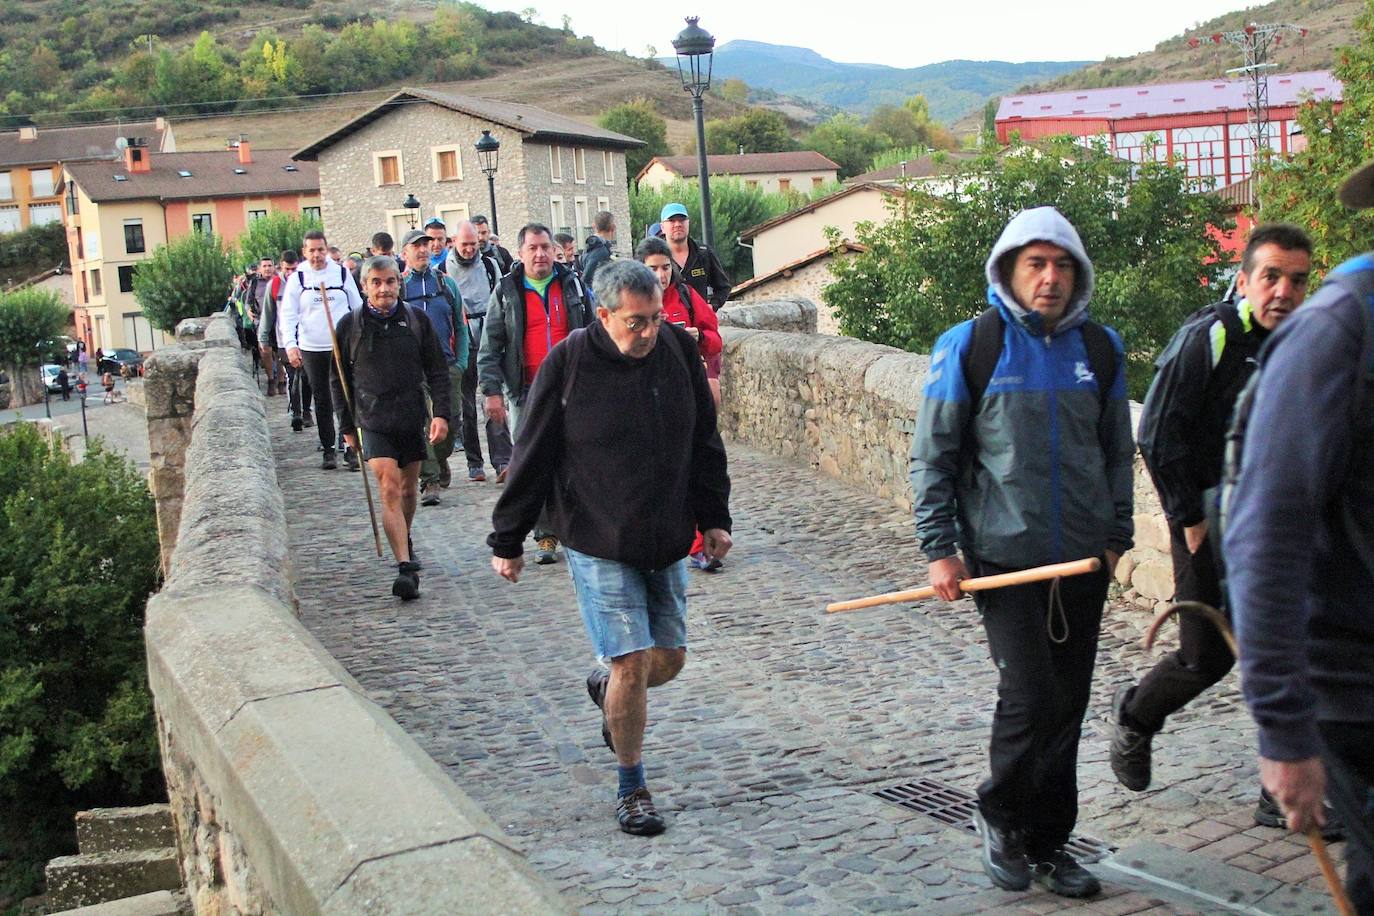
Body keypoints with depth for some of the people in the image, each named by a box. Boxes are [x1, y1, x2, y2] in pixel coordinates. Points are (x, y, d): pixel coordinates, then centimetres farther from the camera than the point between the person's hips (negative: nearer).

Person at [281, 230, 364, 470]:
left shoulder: (342, 273, 3)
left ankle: (351, 447, 3)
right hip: (311, 349, 1)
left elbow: (357, 307, 9)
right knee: (322, 400, 8)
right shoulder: (297, 278, 2)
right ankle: (328, 450, 15)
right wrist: (290, 344, -13)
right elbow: (288, 315, 0)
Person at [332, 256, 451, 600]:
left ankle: (404, 543, 38)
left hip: (412, 418, 2)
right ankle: (406, 567, -18)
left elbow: (437, 371, 6)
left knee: (408, 489, 13)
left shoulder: (416, 319, 3)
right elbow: (338, 380, 8)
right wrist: (347, 426, 7)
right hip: (373, 421, -2)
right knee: (389, 489, -14)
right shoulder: (350, 325, 0)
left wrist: (441, 413, -5)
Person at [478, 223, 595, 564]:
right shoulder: (506, 292, 4)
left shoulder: (572, 285, 9)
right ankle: (546, 537, 6)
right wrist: (492, 392, -6)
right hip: (526, 392, -1)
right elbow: (489, 347, 3)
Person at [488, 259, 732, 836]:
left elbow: (704, 440, 11)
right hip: (599, 545, -4)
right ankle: (631, 788, 13)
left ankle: (606, 689, 43)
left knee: (669, 659, 9)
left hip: (667, 543, 5)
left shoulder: (677, 349, -1)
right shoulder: (569, 363, -12)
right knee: (632, 662, -7)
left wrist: (714, 517, 12)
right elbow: (532, 458, -5)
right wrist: (506, 541, -1)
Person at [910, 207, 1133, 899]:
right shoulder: (971, 346, -4)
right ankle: (1000, 816, 15)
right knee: (1030, 697, -12)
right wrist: (939, 549, -7)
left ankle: (1046, 842, 25)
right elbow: (933, 456, -2)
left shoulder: (1099, 348, 8)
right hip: (1006, 556, -4)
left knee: (1066, 708, 10)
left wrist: (1117, 535, 14)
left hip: (1083, 562, 4)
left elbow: (1117, 452, 18)